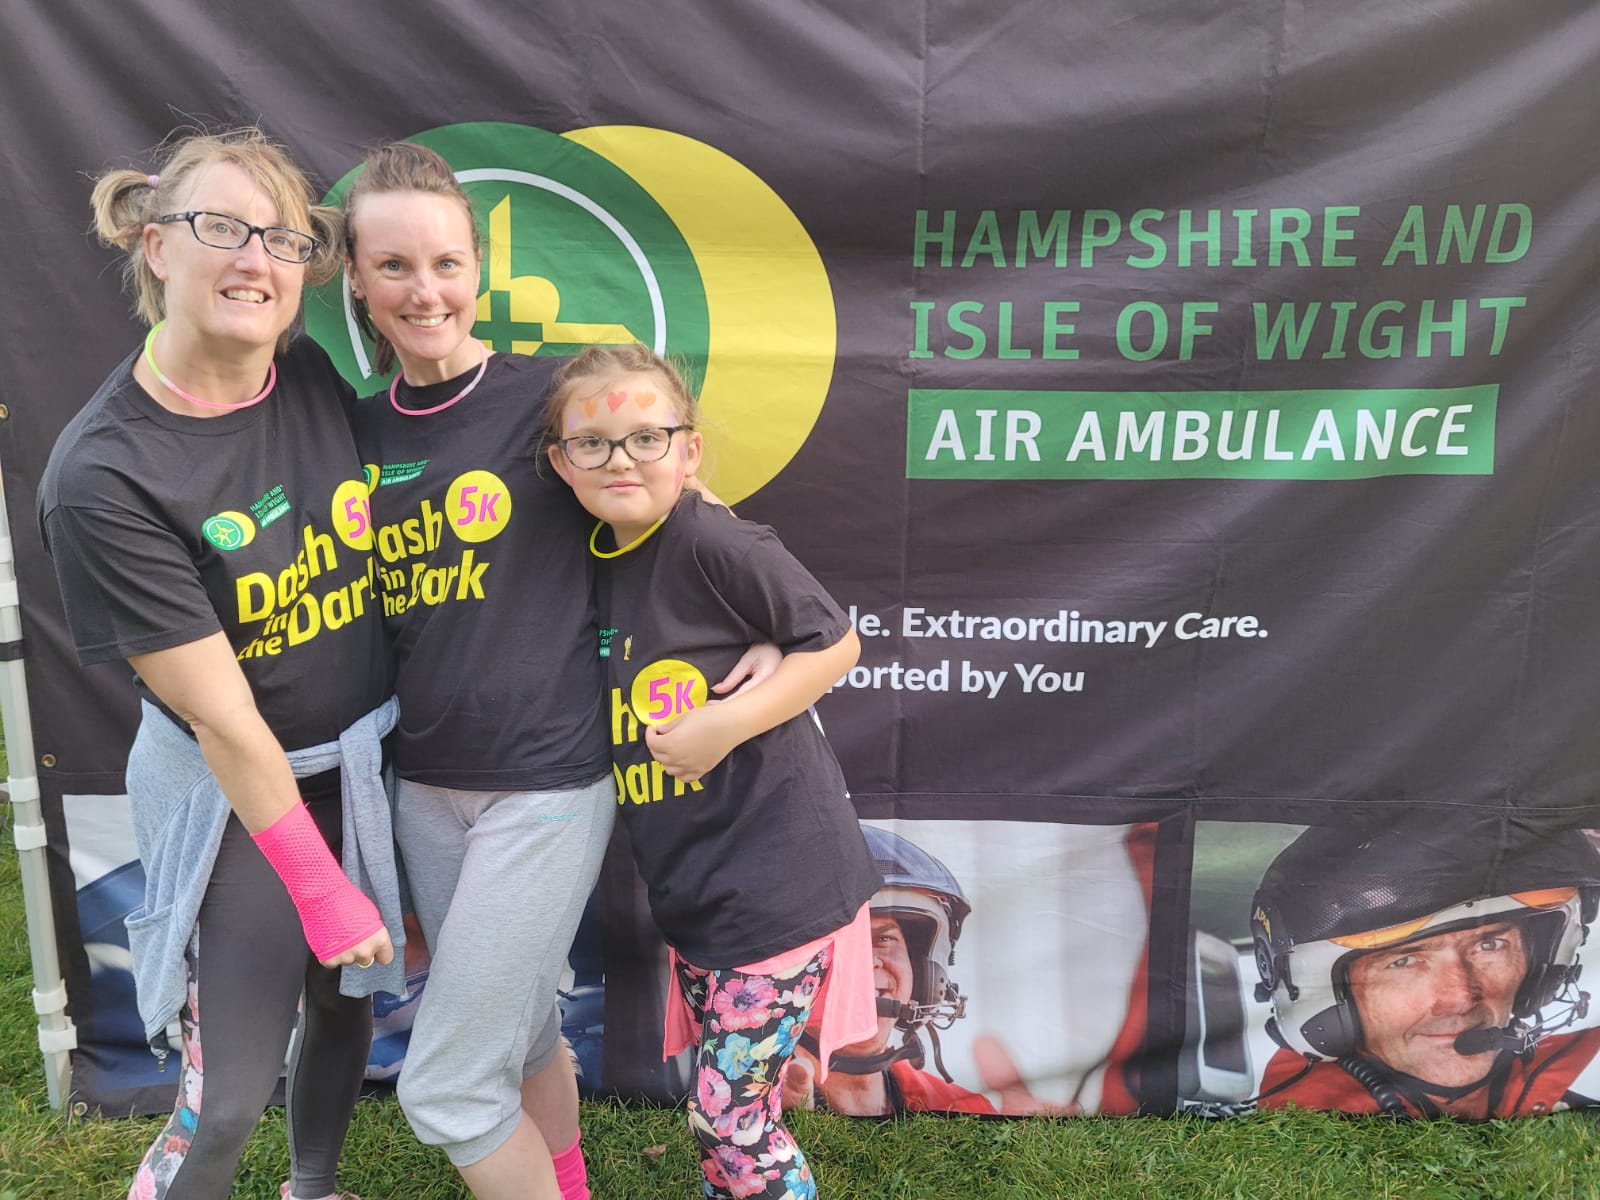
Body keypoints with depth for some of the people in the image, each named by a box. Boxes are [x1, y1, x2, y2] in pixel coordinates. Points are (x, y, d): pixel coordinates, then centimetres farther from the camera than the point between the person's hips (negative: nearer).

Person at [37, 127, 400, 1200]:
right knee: (231, 1092, 2)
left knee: (348, 1001, 24)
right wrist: (322, 890, -13)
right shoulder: (102, 476, -22)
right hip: (231, 797, -5)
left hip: (364, 759, 6)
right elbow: (222, 720, -19)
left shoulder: (321, 378, -9)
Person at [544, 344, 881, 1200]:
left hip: (774, 879, -7)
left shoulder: (714, 543, -19)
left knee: (729, 1119, 3)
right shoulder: (593, 558, 4)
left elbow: (834, 643, -12)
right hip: (694, 888, 7)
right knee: (722, 1105, 22)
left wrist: (727, 721, -20)